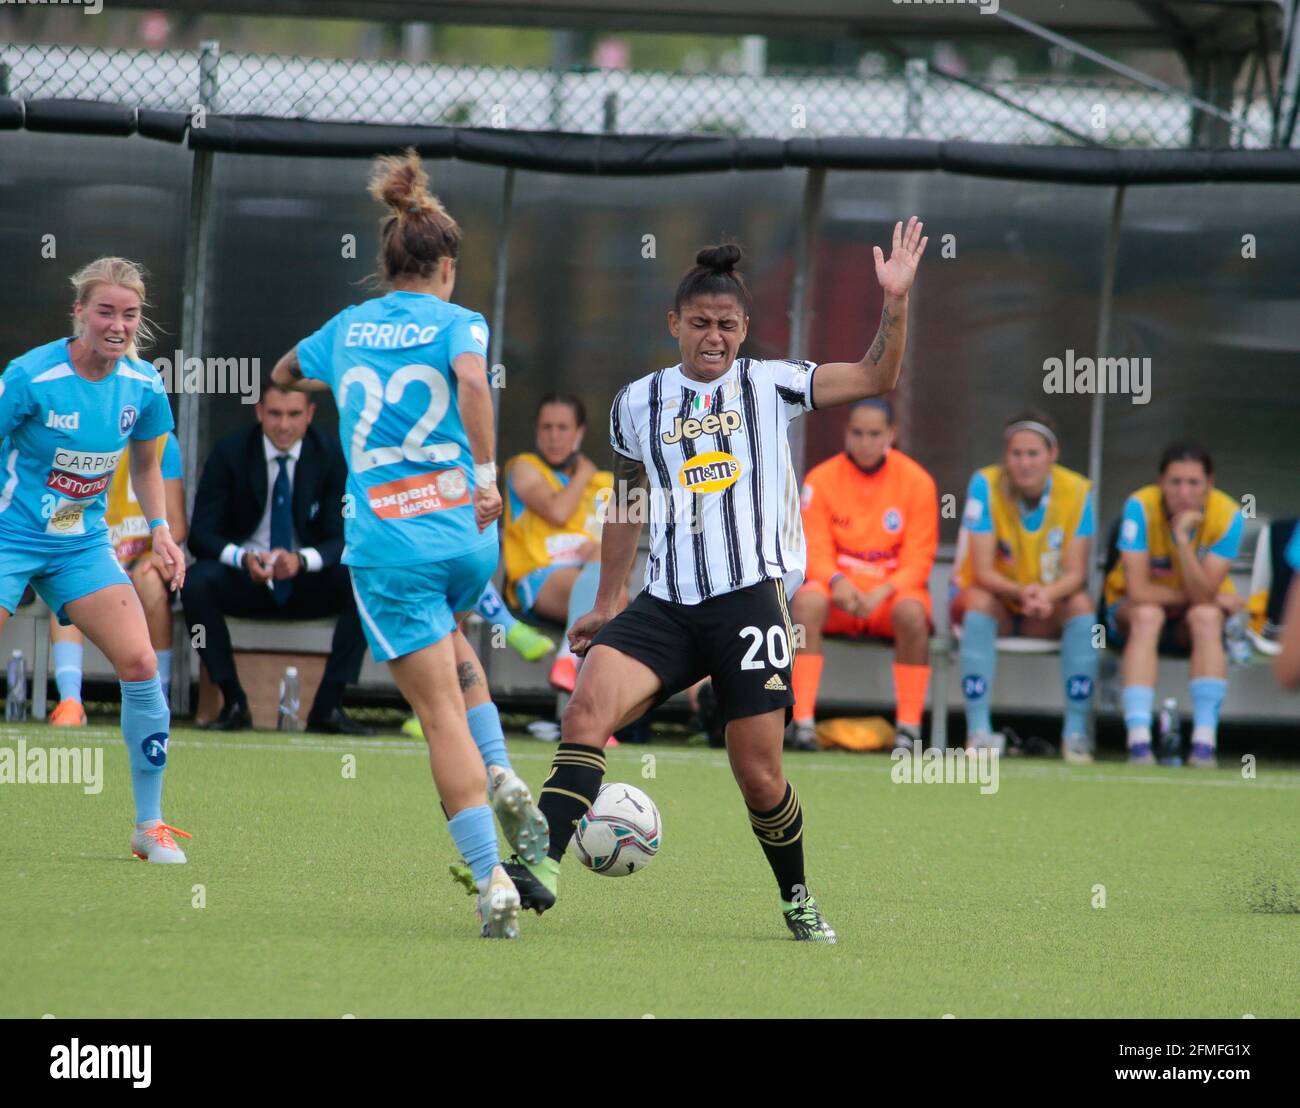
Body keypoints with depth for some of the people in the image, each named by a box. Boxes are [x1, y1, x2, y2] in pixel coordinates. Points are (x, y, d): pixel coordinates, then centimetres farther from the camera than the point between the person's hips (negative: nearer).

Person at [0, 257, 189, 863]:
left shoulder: (144, 385, -3)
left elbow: (145, 465, 15)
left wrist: (160, 530, 3)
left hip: (84, 545, 4)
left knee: (140, 663, -9)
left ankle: (149, 826, 2)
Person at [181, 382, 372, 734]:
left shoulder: (330, 457, -3)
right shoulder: (230, 454, -4)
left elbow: (344, 539, -8)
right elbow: (201, 534, -9)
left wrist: (302, 560, -31)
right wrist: (242, 558, -31)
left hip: (308, 583, 1)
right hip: (245, 583, -1)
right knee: (197, 582, -33)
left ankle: (328, 706, -22)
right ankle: (233, 703, -22)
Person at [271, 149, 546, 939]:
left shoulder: (346, 329, 12)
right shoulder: (456, 323, 3)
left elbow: (283, 375, 33)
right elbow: (471, 378, -21)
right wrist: (486, 474, -19)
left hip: (388, 543, 0)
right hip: (466, 534, 0)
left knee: (440, 709, -2)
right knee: (448, 644, 32)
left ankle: (492, 880, -13)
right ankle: (502, 777, 10)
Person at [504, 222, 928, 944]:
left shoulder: (770, 385, 7)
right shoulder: (638, 403, 13)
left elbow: (876, 377, 2)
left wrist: (896, 301, -13)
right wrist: (607, 602, 28)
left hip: (752, 595, -2)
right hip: (668, 604, 2)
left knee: (759, 775, 0)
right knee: (590, 705, -23)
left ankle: (798, 900, 25)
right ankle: (540, 870, -32)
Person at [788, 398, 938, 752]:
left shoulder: (917, 482, -2)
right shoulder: (821, 479, 1)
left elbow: (918, 562, -5)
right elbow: (815, 551, -2)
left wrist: (881, 593, -23)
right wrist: (836, 581, -25)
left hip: (892, 592, -1)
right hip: (839, 588, 1)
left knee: (911, 612, -35)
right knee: (807, 601, -33)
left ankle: (909, 726, -28)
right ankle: (802, 720, -34)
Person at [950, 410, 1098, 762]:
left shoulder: (1076, 491, -13)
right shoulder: (986, 485, -18)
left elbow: (1075, 574, -15)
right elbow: (982, 572, -21)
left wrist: (1047, 594, -38)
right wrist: (1020, 592, -41)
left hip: (1048, 612, 2)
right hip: (994, 599, -2)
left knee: (1081, 604, -28)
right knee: (979, 601, -34)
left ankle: (1076, 732, -26)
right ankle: (978, 731, -36)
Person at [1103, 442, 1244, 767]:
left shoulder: (1227, 515, -19)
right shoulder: (1141, 507, -23)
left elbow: (1204, 596, -26)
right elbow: (1138, 591, -26)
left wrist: (1182, 539, -38)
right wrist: (1203, 597, -21)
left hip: (1195, 610, 1)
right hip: (1132, 610, -1)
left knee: (1206, 618, -33)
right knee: (1147, 615, -35)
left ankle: (1205, 744, -39)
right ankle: (1138, 743, -44)